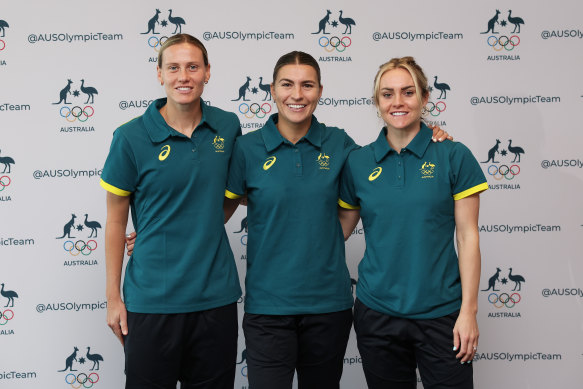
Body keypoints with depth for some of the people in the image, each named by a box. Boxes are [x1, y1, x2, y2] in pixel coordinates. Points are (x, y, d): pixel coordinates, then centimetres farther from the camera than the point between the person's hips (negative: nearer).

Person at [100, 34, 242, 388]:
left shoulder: (228, 127, 1)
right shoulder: (131, 137, -7)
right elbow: (116, 221, -2)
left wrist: (205, 228, 3)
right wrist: (113, 297, -2)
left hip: (216, 295, 3)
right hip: (151, 300, -3)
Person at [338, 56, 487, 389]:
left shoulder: (454, 156, -4)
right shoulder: (358, 162, 2)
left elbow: (468, 236, -4)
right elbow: (338, 231, 8)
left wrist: (469, 311, -7)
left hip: (441, 313, -2)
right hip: (377, 312, 2)